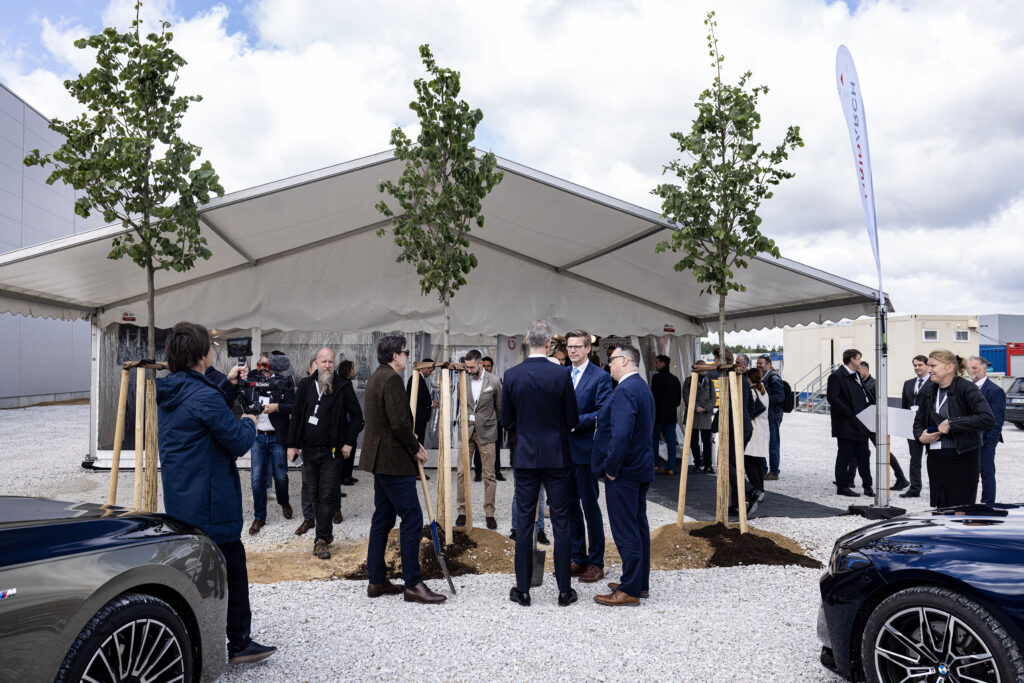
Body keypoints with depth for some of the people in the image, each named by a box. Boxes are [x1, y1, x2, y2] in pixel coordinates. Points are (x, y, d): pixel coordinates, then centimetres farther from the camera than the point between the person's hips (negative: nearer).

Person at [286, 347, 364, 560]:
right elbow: (296, 416, 9)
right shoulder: (306, 385, 5)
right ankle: (326, 532, 25)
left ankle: (321, 540, -1)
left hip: (332, 451, -4)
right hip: (309, 450, 4)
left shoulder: (343, 387, -4)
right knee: (314, 495, 11)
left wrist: (349, 442, -7)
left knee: (327, 496, -4)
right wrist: (292, 444, 5)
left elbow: (357, 416, 0)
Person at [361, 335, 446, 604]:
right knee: (412, 519, -7)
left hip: (379, 459, 11)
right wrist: (415, 448, -8)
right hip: (394, 460, -11)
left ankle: (377, 580, 19)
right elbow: (399, 422, -22)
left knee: (382, 519, 14)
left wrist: (411, 441, 13)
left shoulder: (376, 377, 17)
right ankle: (412, 584, -3)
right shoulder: (391, 379, -16)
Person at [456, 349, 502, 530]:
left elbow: (500, 408, 7)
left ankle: (489, 513, 12)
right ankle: (462, 511, 12)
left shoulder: (494, 382, -5)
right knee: (462, 472, 1)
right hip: (466, 431, 2)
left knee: (489, 475, 3)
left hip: (486, 432, -2)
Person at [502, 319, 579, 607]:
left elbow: (507, 421, 2)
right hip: (556, 457, -1)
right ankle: (564, 589, 12)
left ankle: (522, 589, 14)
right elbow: (572, 419, -4)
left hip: (524, 457, 1)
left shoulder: (511, 375, -5)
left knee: (524, 522, 8)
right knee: (560, 523, 6)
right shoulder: (561, 375, -10)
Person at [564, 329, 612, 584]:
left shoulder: (600, 377, -7)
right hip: (563, 450, 6)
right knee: (570, 506, 13)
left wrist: (575, 422, -21)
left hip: (585, 450, -6)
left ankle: (596, 563, 13)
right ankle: (578, 558, 24)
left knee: (590, 506, 2)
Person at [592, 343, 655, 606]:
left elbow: (621, 434, -28)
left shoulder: (625, 391, -20)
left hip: (624, 472, -10)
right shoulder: (643, 387, 13)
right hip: (641, 467, 10)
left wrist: (611, 468, -18)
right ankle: (641, 583, 26)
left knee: (626, 531, -3)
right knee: (639, 526, 16)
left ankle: (630, 590, 4)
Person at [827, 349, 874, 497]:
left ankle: (867, 486, 18)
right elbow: (832, 397, -19)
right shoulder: (837, 376, -11)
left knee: (863, 455, 11)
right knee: (844, 455, 0)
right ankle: (842, 486, 8)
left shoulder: (857, 375, 16)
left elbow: (865, 395, 24)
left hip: (860, 423, 8)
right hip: (845, 425, -8)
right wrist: (849, 413, -20)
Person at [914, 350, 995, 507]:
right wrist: (920, 436, 2)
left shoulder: (967, 388, -10)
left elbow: (988, 419, -22)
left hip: (963, 460, -6)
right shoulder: (931, 391, 10)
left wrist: (952, 423, -21)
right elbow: (919, 419, 23)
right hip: (936, 460, 6)